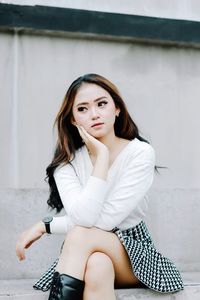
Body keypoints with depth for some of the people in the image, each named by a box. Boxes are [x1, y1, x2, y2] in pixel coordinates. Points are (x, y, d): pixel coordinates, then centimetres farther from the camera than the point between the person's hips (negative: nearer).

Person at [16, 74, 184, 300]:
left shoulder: (141, 153, -13)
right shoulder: (67, 162, -6)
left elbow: (105, 219, -20)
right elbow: (84, 218, -25)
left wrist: (45, 226, -14)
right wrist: (102, 155, -22)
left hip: (133, 252, -1)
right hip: (85, 255, 1)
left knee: (80, 235, -33)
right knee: (97, 265, -37)